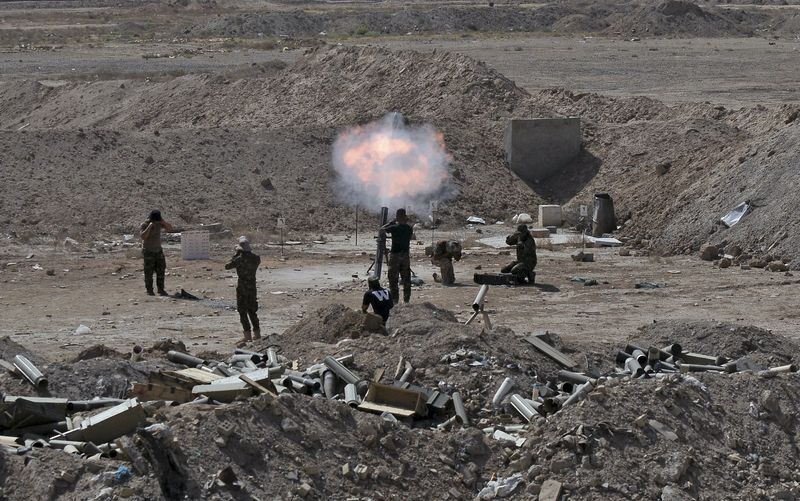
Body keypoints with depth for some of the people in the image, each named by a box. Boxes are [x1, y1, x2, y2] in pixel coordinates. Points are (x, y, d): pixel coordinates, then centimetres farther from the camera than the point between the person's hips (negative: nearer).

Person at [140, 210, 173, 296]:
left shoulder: (159, 223, -1)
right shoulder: (144, 225, -17)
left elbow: (170, 228, 0)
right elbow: (143, 236, -31)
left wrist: (164, 222, -18)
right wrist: (150, 226, -34)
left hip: (158, 250, 5)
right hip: (148, 252, -5)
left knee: (161, 271, 1)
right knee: (149, 272, -2)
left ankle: (161, 290, 4)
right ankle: (149, 291, 7)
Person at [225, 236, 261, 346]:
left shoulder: (240, 258, -16)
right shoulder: (255, 257, 1)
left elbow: (227, 266, -6)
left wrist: (236, 255, 4)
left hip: (242, 287, -6)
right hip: (253, 286, 6)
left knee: (242, 311, -3)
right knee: (252, 311, 17)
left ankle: (247, 334, -8)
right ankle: (256, 333, 22)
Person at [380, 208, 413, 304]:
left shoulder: (394, 227, -14)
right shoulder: (409, 228, -2)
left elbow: (382, 230, -3)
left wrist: (392, 222, 6)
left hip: (395, 255, -4)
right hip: (406, 255, 4)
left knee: (393, 279, 2)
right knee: (406, 280, 12)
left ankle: (394, 300, -1)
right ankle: (406, 300, 16)